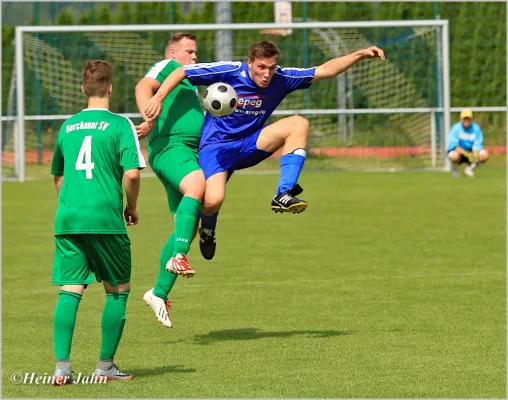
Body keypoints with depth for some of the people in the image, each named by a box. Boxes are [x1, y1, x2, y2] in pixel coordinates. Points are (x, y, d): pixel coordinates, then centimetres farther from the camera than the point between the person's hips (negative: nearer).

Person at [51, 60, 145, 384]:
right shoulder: (120, 125, -3)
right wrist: (132, 208, 6)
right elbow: (132, 174, -11)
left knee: (70, 290, 2)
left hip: (67, 220, 4)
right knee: (118, 291, 11)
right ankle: (106, 366, 11)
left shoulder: (68, 126, 14)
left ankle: (62, 366, -10)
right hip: (105, 219, -4)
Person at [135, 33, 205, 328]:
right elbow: (144, 87, -14)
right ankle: (178, 256, -48)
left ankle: (160, 293, 10)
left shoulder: (188, 81, 34)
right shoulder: (169, 67, 5)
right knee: (197, 185, -38)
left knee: (187, 229, 4)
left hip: (190, 152, 10)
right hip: (170, 147, -10)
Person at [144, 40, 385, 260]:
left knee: (298, 124, -18)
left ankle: (283, 194, -23)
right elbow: (181, 72, -13)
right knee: (213, 201, -29)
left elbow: (325, 70, -4)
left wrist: (360, 55, -14)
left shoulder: (281, 79, -5)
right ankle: (207, 228, 12)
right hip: (216, 146, -4)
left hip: (249, 146, 4)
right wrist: (158, 98, -25)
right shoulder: (229, 72, -17)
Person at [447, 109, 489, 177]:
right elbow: (453, 145, -24)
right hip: (458, 151, -3)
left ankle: (470, 168, 2)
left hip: (472, 152, 3)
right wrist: (467, 154, -36)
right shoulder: (456, 128, -15)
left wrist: (475, 155, -36)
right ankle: (455, 169, -2)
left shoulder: (476, 128, -8)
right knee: (454, 156, -38)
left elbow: (477, 145, -13)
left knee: (485, 155, -23)